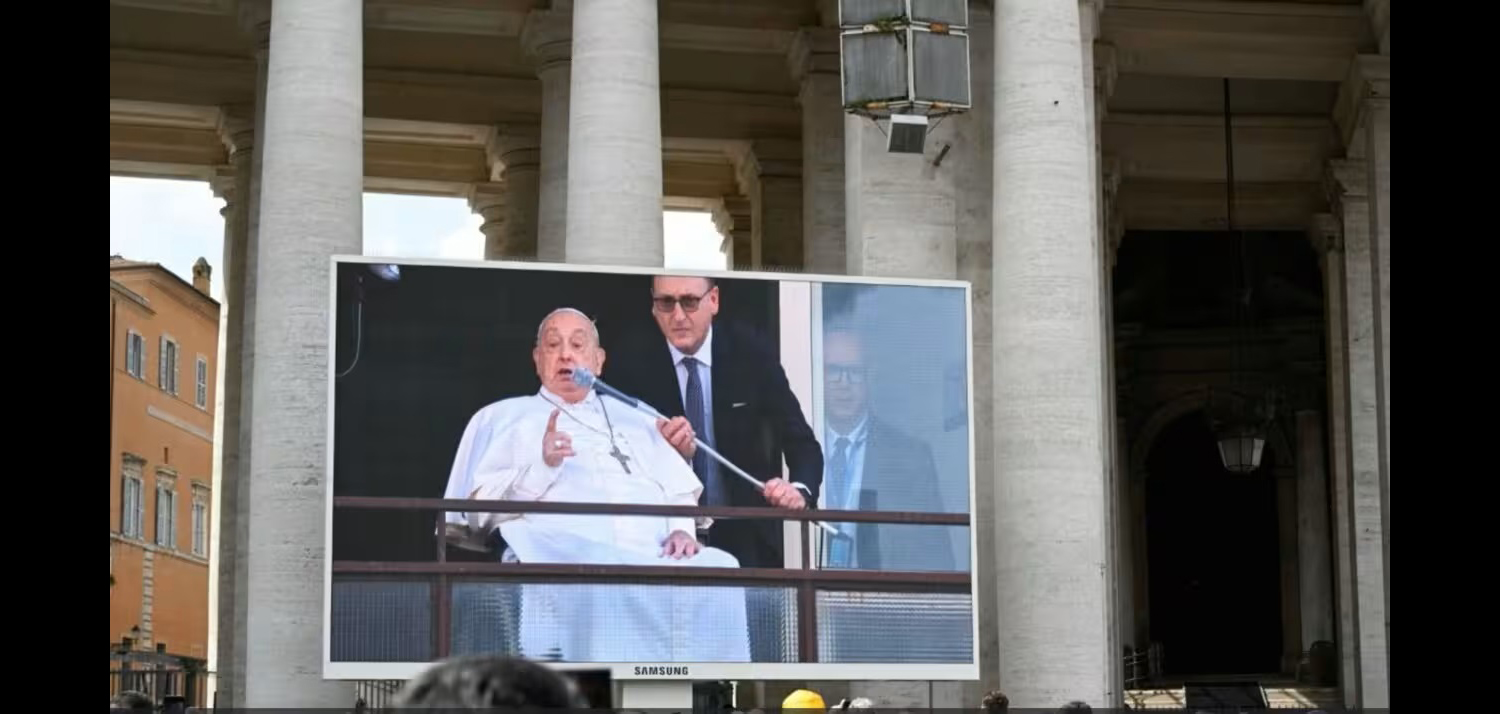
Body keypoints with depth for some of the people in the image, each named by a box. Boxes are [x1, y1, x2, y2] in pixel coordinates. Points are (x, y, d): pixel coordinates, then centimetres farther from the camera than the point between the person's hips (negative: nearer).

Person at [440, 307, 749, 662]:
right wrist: (541, 468, -8)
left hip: (653, 554, 4)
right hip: (562, 550, -4)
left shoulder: (634, 421, 35)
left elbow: (680, 496, 25)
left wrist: (682, 530, 0)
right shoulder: (504, 417, 24)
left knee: (720, 569, -31)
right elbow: (480, 508, 10)